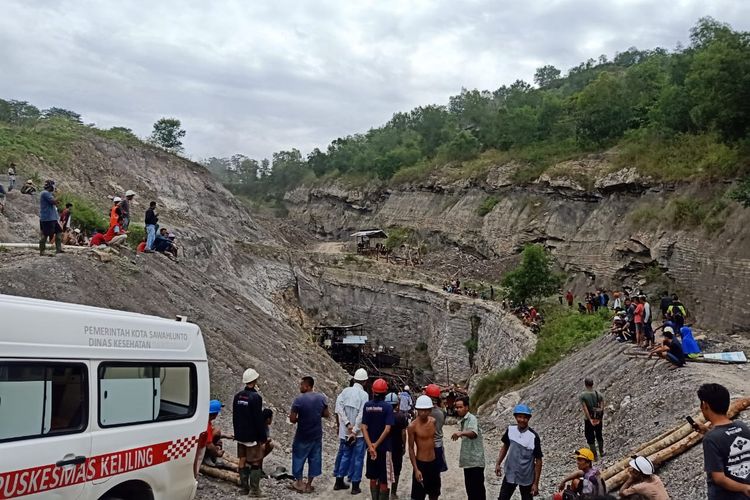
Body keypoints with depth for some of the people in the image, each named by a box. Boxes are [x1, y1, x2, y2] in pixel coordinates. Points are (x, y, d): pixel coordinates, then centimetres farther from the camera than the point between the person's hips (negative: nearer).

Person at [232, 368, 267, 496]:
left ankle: (244, 487, 22)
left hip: (240, 435, 7)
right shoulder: (255, 397, -19)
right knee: (255, 463, 1)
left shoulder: (238, 396, 4)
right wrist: (263, 438, -10)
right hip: (253, 436, -7)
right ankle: (254, 490, 2)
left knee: (242, 461, 14)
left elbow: (234, 417, 13)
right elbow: (259, 420, -17)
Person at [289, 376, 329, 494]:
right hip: (317, 435, 4)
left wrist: (299, 419, 3)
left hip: (302, 435, -4)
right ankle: (309, 485, 21)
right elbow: (327, 414, 6)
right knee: (314, 458, 13)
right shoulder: (321, 398, -4)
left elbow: (292, 419, -16)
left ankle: (299, 483, 23)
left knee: (299, 457, 14)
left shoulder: (299, 399, -18)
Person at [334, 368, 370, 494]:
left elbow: (339, 407, -12)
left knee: (345, 455, 18)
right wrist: (355, 431, -14)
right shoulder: (364, 395, -12)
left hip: (345, 431, 4)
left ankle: (339, 482, 25)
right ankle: (355, 486, 12)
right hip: (359, 432, -4)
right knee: (357, 458, 7)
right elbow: (361, 415, -19)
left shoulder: (345, 391, -1)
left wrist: (347, 424, -12)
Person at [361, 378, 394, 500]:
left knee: (373, 478, 16)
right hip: (383, 447, -3)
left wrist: (371, 446, -10)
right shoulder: (388, 407, -12)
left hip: (371, 446, 4)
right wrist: (376, 444, -12)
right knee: (384, 479, 6)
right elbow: (387, 429, -18)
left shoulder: (367, 405, -2)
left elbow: (364, 427, -7)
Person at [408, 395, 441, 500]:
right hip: (421, 464, -6)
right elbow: (411, 449, -12)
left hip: (434, 463, 6)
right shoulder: (413, 426, -16)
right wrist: (416, 469, -16)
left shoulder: (433, 421, -1)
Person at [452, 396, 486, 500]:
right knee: (469, 487, 17)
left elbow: (473, 433, -36)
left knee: (477, 488, -4)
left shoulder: (472, 418, -16)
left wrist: (461, 433, -53)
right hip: (468, 460, 9)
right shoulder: (461, 420, 12)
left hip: (475, 460, -9)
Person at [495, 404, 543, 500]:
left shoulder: (533, 437, -18)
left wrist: (536, 483, -12)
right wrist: (498, 463, 2)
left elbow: (538, 460, -12)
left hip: (526, 478, -3)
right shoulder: (510, 430, -7)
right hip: (510, 475, 3)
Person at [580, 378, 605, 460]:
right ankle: (601, 452, 38)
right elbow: (602, 407, -11)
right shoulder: (599, 394, -6)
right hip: (598, 419, 3)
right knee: (599, 435, 24)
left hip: (588, 420, -3)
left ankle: (594, 456, 17)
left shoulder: (582, 396, -15)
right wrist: (599, 418, -10)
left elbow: (585, 409, -21)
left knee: (590, 438, 11)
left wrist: (590, 419, -18)